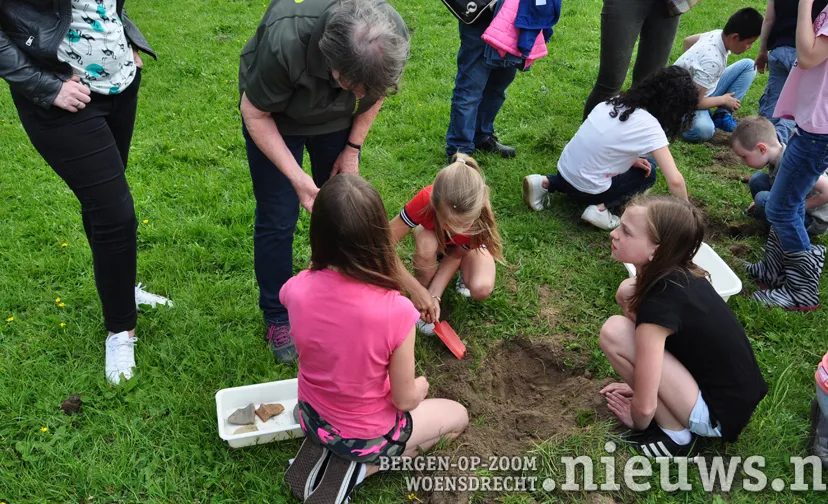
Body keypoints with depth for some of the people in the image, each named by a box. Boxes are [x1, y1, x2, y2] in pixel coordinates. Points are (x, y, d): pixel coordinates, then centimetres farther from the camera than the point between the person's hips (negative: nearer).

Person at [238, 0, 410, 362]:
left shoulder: (390, 35, -30)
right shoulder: (284, 40, -43)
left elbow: (376, 91, -6)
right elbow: (255, 113, -25)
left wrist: (353, 148, -8)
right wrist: (296, 177, -32)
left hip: (336, 118, 4)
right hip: (275, 117, -3)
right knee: (277, 220, -3)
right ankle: (276, 318, 16)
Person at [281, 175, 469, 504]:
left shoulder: (296, 290, -24)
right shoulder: (396, 311, -36)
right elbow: (404, 401, -19)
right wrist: (420, 386, 1)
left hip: (311, 418, 5)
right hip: (367, 434, -5)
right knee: (458, 417, 21)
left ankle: (323, 450, 13)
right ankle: (359, 467, 6)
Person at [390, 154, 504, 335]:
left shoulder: (480, 218, -39)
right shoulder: (425, 201, -43)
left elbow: (456, 254, -23)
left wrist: (434, 295, -34)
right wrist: (417, 290, -42)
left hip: (466, 246, 0)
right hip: (433, 238, 0)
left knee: (482, 289, -29)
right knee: (427, 244, -37)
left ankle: (464, 273, 6)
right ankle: (420, 304, -12)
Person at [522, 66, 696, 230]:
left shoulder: (618, 101, 2)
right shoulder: (650, 127, -17)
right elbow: (675, 180, -18)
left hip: (564, 169, 5)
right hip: (587, 189, -5)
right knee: (648, 172, 13)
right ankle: (602, 208, -3)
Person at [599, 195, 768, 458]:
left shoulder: (659, 303, -28)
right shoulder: (680, 275, -5)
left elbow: (645, 407, -24)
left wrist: (637, 422, -1)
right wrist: (644, 382, 22)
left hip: (719, 414, -8)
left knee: (614, 332, -21)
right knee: (628, 292, 1)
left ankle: (673, 432, -4)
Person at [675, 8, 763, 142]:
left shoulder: (719, 34, -6)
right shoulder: (711, 61, -32)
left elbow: (688, 40, 14)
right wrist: (723, 100, -13)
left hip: (697, 90, 10)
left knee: (749, 65, 4)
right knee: (703, 130, -41)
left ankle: (722, 115, 0)